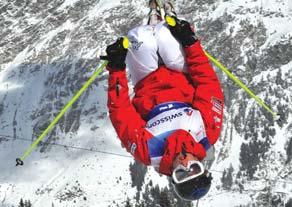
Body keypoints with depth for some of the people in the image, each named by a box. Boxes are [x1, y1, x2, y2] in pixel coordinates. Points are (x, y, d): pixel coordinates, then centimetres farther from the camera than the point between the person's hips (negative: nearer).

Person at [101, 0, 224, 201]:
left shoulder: (148, 152, -36)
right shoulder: (209, 135, -33)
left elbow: (121, 112, -28)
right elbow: (209, 84, -26)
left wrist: (116, 70, -28)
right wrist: (191, 42, -26)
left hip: (149, 89, -1)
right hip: (184, 91, 2)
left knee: (140, 35, -17)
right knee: (162, 32, -17)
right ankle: (165, 28, 27)